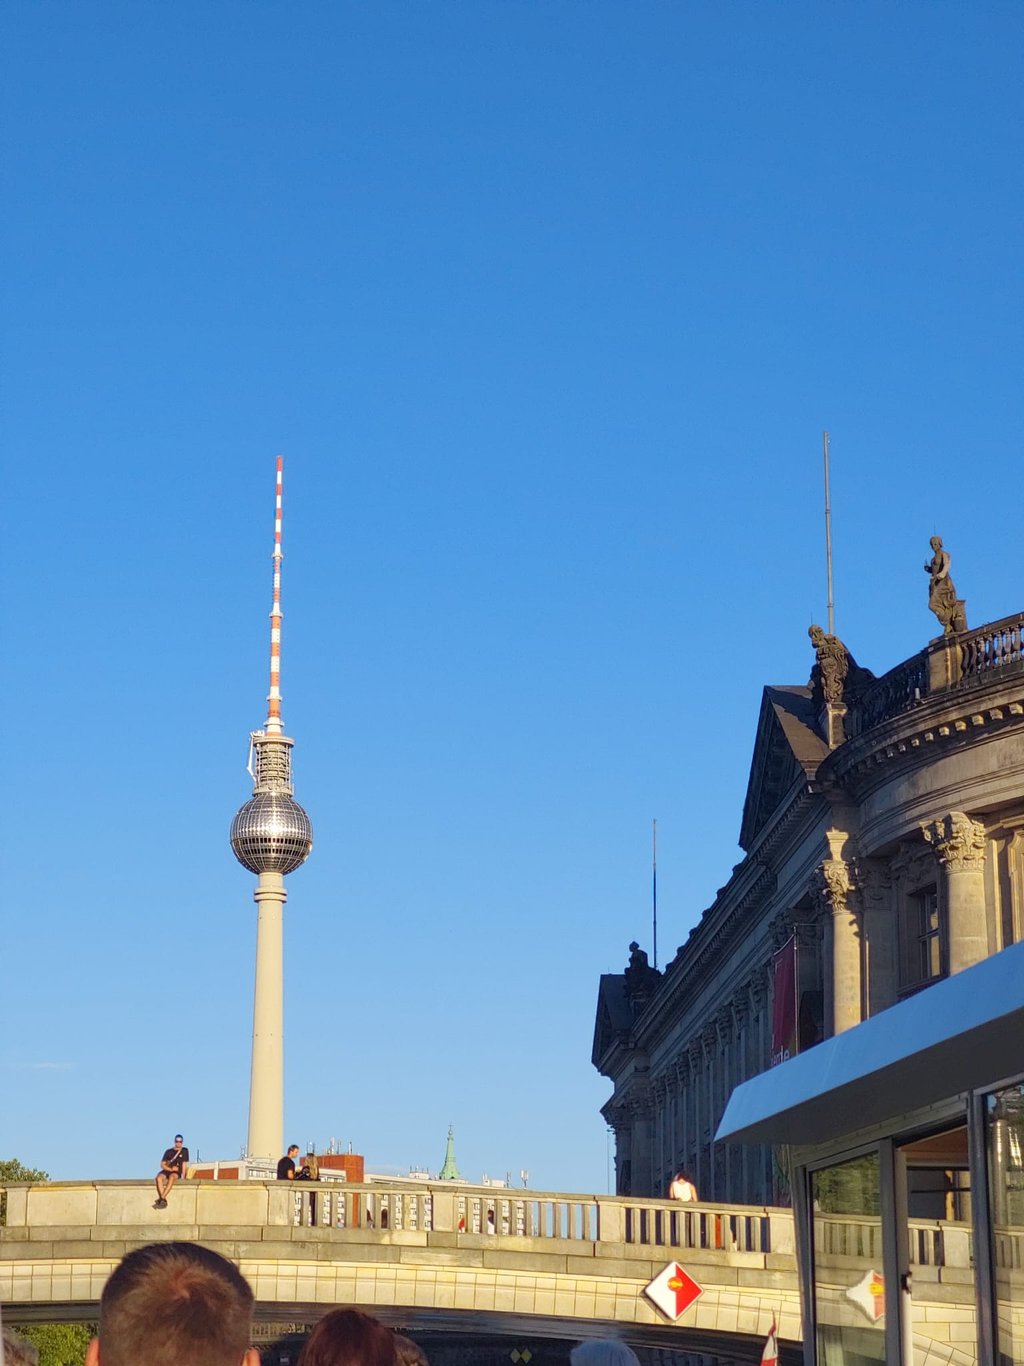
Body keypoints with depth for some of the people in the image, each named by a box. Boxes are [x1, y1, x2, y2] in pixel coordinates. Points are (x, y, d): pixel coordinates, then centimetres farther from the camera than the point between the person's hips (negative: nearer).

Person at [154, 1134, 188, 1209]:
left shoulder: (184, 1151, 11)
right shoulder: (169, 1151, 15)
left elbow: (184, 1164, 5)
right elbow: (162, 1165, 8)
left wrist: (183, 1176, -6)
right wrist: (171, 1169, -9)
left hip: (176, 1173, -2)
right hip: (166, 1171, 2)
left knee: (172, 1177, -39)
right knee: (159, 1178, -32)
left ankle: (161, 1198, -44)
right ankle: (164, 1200, -36)